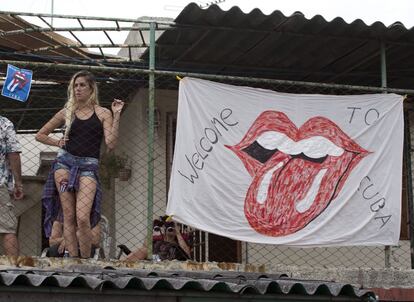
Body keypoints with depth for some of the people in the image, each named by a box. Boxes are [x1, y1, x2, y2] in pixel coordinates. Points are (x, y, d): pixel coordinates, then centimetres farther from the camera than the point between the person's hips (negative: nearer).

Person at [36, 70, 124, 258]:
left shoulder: (103, 113, 7)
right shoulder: (67, 112, 13)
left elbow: (111, 144, -6)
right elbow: (40, 135, 22)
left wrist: (116, 116, -8)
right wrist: (59, 142, 8)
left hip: (88, 166, -3)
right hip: (65, 162, 3)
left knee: (83, 218, -17)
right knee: (69, 217, -3)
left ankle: (86, 261, -5)